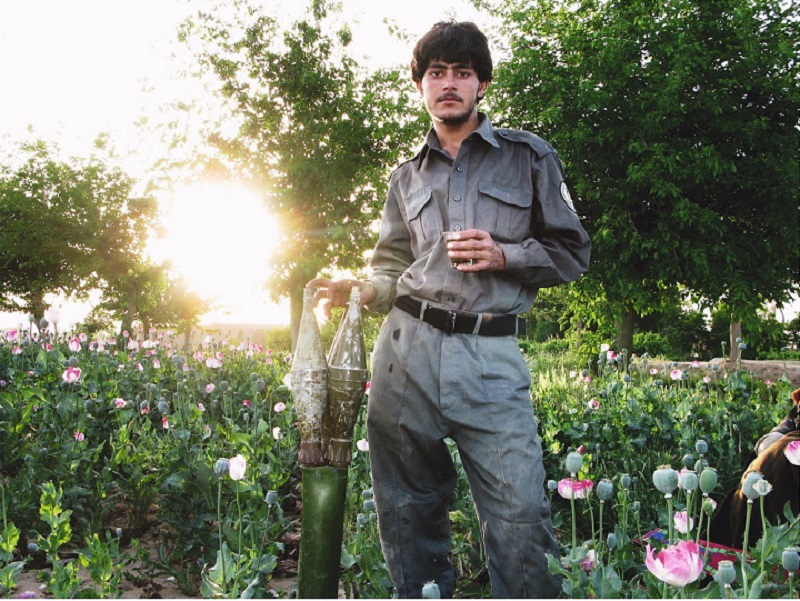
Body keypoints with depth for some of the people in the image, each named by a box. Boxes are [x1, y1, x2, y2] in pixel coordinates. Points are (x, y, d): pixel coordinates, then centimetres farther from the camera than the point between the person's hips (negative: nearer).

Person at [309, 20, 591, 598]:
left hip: (491, 358, -3)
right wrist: (358, 291, -1)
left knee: (519, 517, -12)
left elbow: (572, 252, 11)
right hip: (407, 351, 3)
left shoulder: (529, 156, 11)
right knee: (408, 512, 8)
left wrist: (503, 256, -6)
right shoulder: (407, 177, 20)